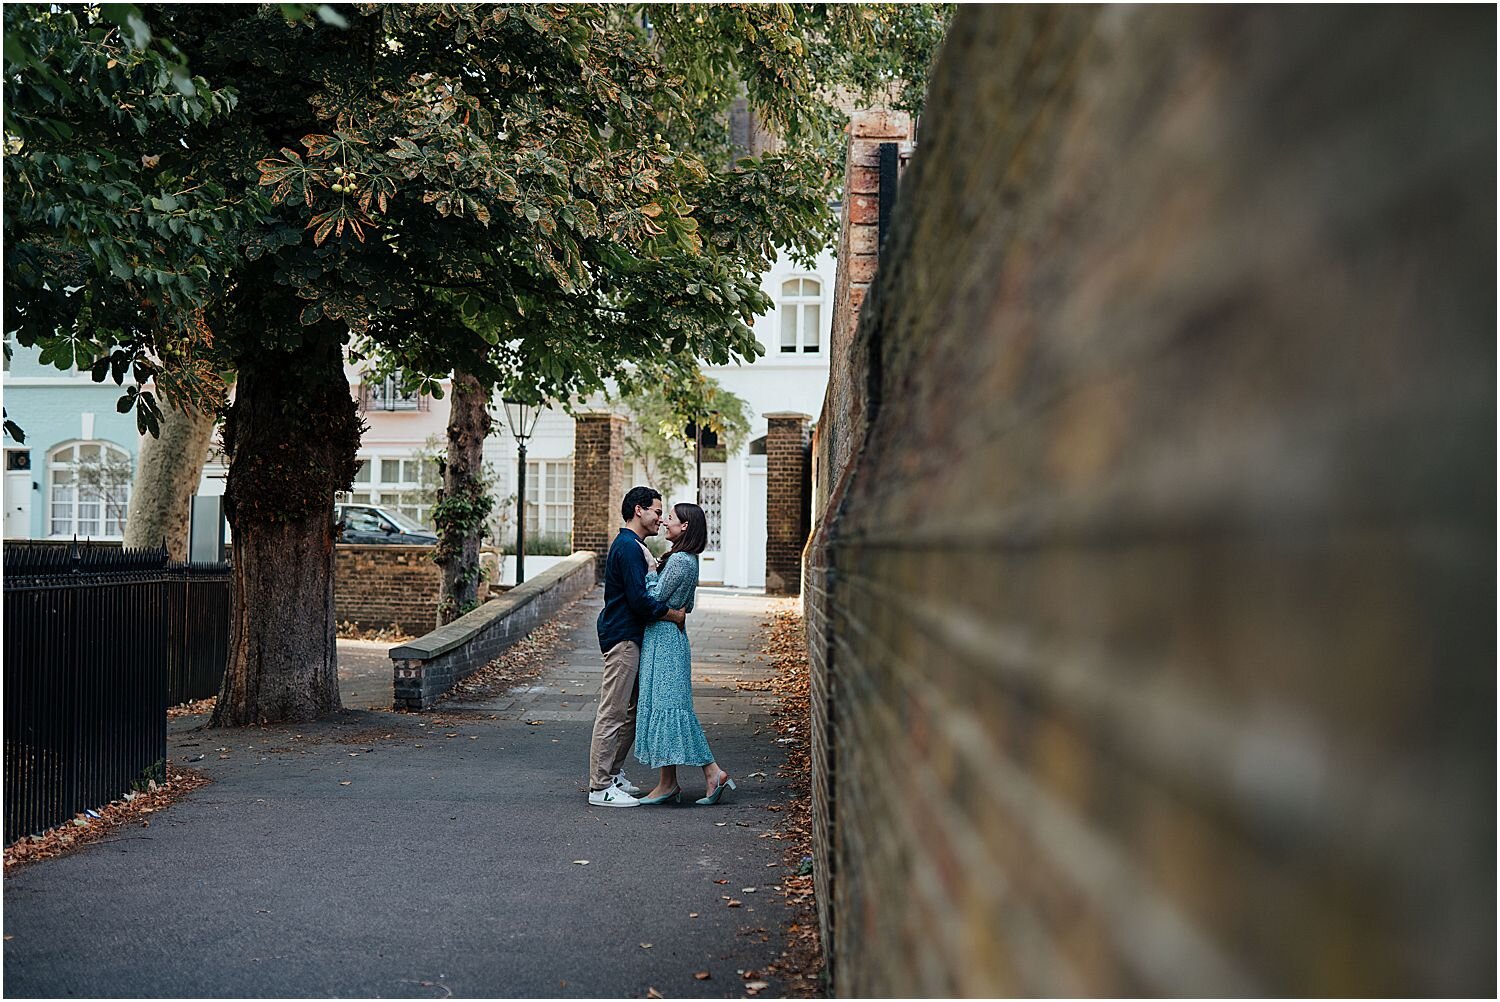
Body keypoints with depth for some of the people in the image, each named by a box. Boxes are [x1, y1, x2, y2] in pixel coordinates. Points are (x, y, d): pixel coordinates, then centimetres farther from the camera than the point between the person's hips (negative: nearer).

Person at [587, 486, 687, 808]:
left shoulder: (632, 546, 18)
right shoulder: (628, 546, -16)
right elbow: (638, 598, -22)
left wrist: (671, 610, 11)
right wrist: (673, 615, -12)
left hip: (629, 638, 11)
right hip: (623, 638, -11)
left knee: (631, 710, 17)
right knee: (612, 713, -8)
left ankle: (612, 773, 26)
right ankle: (600, 788, -5)